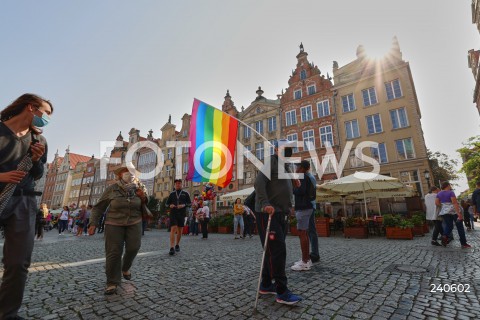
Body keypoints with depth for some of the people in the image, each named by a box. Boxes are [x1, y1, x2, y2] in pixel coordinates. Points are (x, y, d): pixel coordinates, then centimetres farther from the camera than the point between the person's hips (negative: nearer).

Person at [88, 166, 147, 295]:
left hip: (134, 223, 1)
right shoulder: (112, 189, -6)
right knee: (113, 253, -3)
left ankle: (125, 268, 25)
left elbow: (146, 209, 6)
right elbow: (98, 207, 1)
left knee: (133, 247, -7)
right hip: (114, 224, -1)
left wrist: (143, 199, -15)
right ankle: (112, 283, 11)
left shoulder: (138, 188, -2)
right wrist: (93, 223, -6)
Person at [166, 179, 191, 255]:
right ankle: (172, 248, -15)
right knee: (173, 229, -14)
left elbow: (189, 203, 5)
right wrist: (170, 205, -8)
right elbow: (167, 203, 14)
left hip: (181, 214, 1)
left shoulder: (185, 193, 7)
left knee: (180, 230, 10)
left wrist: (184, 205, -15)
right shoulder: (172, 194, 10)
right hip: (173, 213, -1)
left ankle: (177, 245, 29)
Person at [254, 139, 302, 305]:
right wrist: (265, 204, -30)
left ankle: (266, 285, 26)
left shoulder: (286, 166, 20)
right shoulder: (272, 161, -8)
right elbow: (259, 182, -22)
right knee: (277, 249, -7)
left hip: (280, 213, 10)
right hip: (267, 213, -9)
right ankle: (281, 291, 4)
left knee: (274, 250, 13)